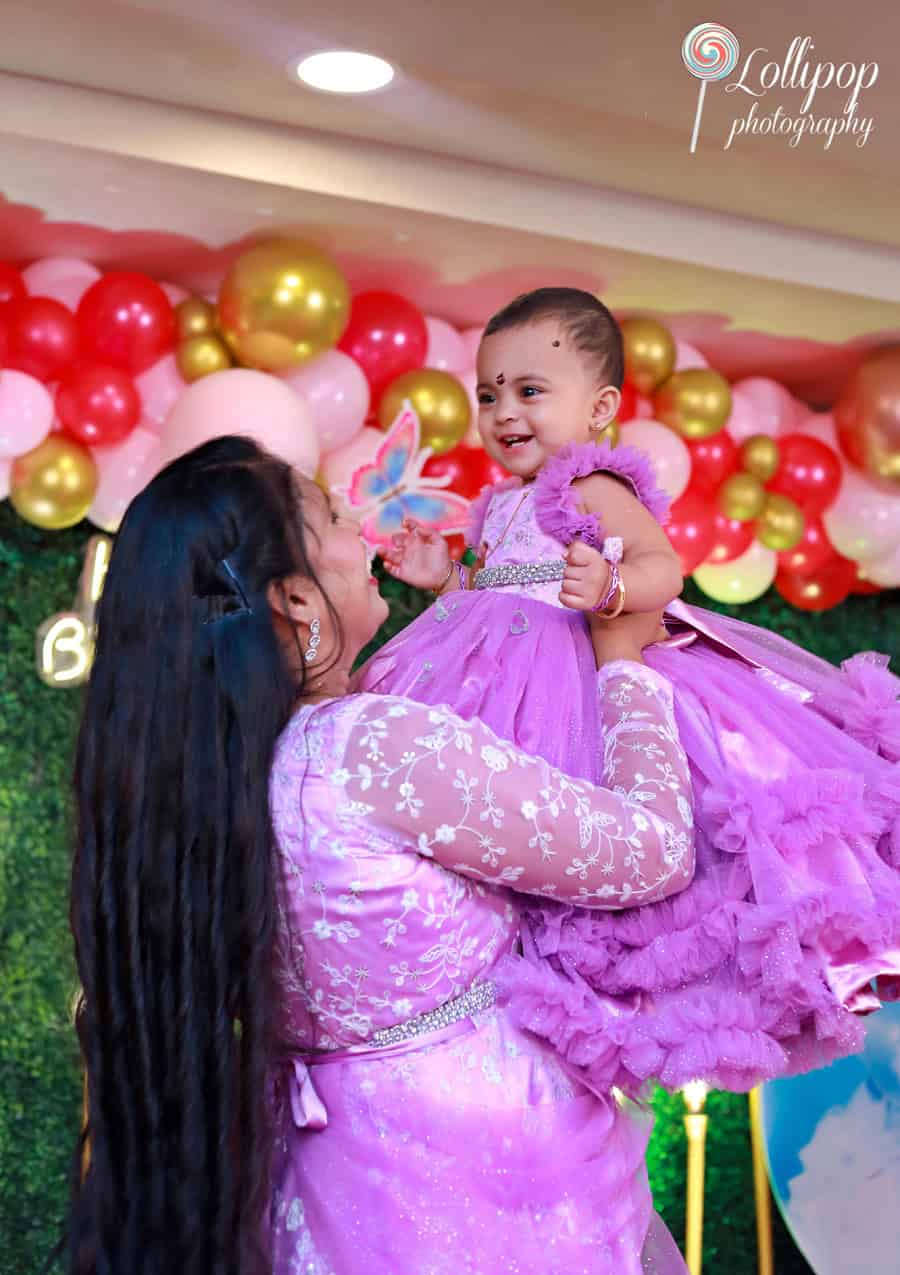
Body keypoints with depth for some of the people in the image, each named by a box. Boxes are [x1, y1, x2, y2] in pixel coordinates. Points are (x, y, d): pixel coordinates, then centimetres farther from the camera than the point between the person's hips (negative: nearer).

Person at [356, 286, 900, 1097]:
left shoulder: (592, 487, -8)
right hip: (507, 673, 9)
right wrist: (444, 578, 19)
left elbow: (663, 566, -22)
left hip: (585, 676, -9)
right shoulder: (501, 506, 20)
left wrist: (612, 589, -41)